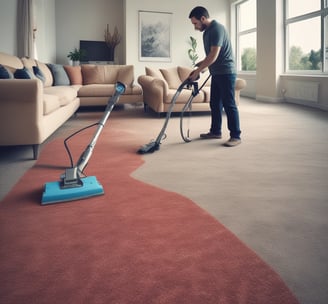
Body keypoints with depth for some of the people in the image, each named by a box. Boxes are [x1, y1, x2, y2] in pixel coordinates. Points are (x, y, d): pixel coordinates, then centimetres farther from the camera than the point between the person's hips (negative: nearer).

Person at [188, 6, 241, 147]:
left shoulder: (217, 28, -16)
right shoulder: (207, 31, 14)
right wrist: (201, 64, 7)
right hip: (216, 73, 10)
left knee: (229, 104, -8)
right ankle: (215, 131, 23)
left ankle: (236, 136, -4)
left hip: (226, 73, -10)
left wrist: (197, 71, -19)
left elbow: (214, 56, -22)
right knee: (215, 103, 12)